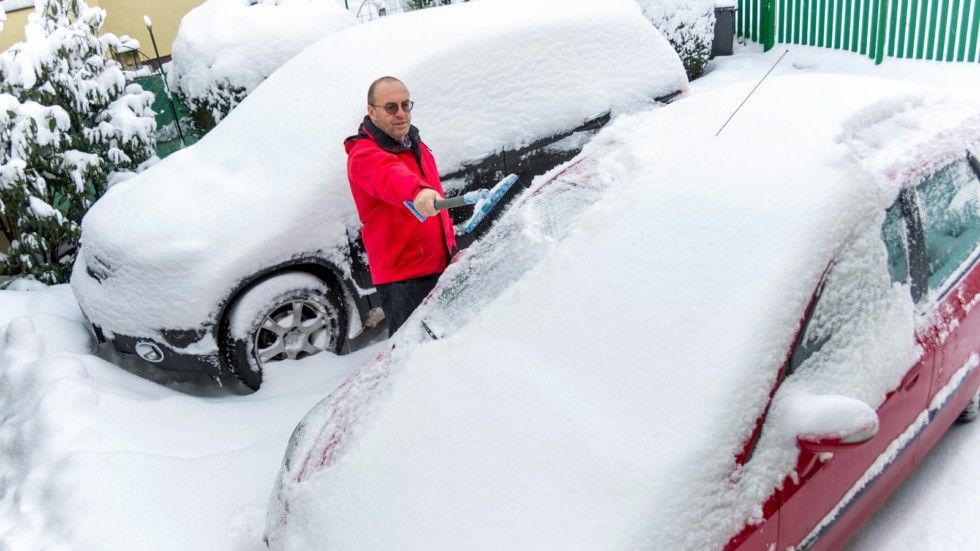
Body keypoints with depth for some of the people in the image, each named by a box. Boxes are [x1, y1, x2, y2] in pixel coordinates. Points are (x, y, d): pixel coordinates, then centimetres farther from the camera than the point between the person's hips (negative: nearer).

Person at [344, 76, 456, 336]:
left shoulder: (418, 148, 13)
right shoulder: (363, 156, -14)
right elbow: (387, 174, -38)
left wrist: (451, 248, 22)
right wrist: (418, 191, -59)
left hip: (440, 268, 8)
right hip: (401, 278, -8)